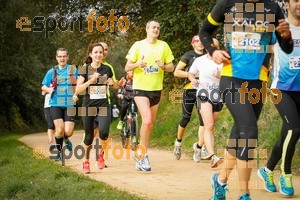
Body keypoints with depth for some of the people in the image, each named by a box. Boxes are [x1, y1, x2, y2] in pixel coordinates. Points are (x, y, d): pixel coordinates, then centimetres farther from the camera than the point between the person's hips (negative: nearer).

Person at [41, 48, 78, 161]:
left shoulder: (73, 70, 7)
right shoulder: (52, 72, 8)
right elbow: (43, 86, 13)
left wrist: (74, 81, -16)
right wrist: (48, 89, -9)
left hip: (69, 105, 0)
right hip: (55, 105, 0)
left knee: (68, 132, -9)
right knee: (59, 128, -15)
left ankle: (66, 139, 30)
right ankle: (59, 152, 9)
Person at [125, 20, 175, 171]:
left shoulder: (163, 46, 6)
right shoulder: (138, 45, -1)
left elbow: (171, 67, 9)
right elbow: (127, 67, -1)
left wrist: (163, 66, -14)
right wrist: (137, 64, -22)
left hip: (156, 89, 4)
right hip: (140, 88, -4)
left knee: (150, 123, 10)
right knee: (147, 120, -20)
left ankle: (140, 153, 25)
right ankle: (143, 156, -11)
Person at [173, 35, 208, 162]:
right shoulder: (188, 55, 3)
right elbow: (176, 72, -1)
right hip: (190, 90, -3)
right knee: (186, 119, 3)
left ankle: (199, 147, -4)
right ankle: (178, 143, 25)